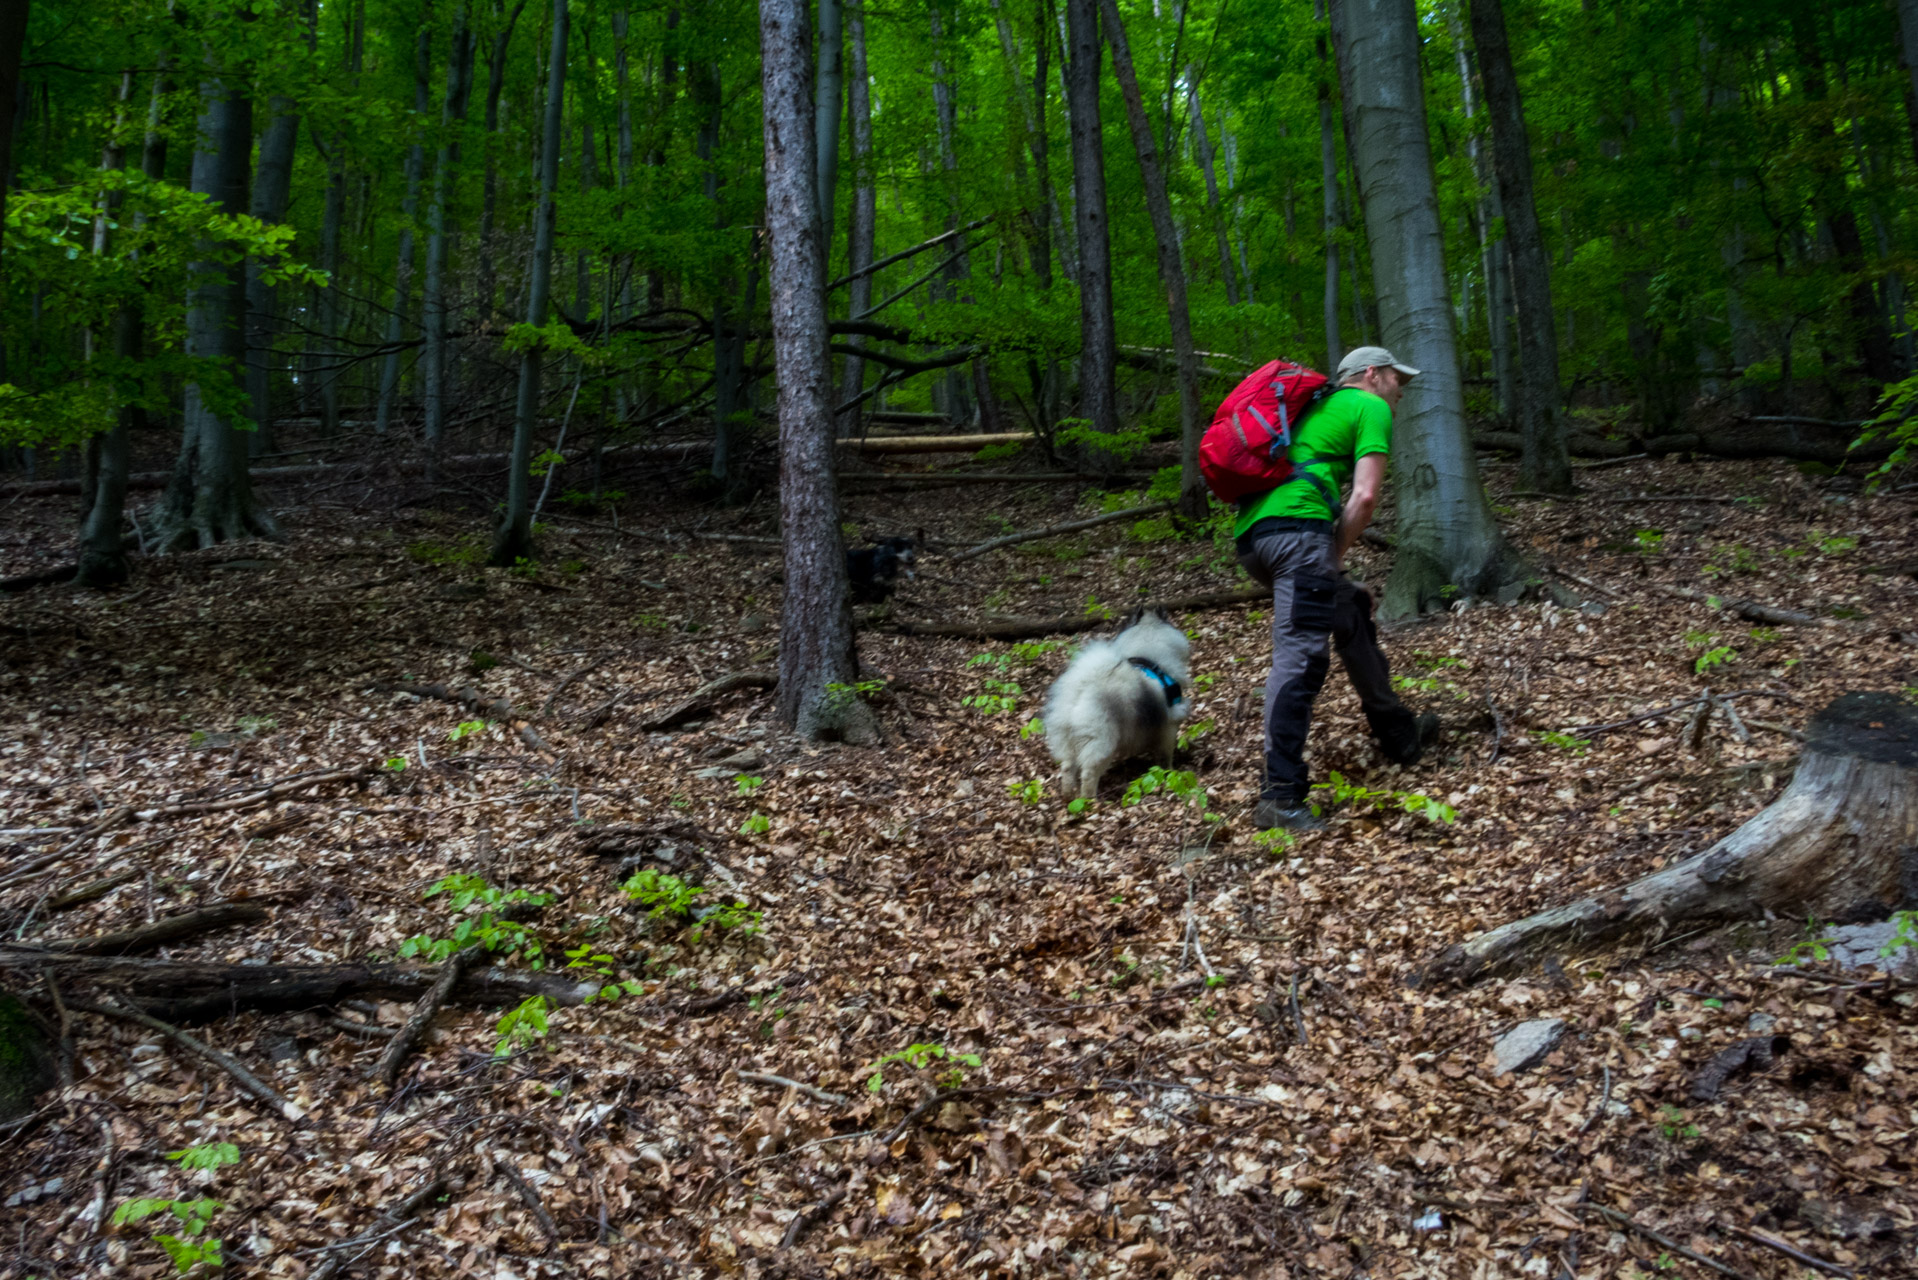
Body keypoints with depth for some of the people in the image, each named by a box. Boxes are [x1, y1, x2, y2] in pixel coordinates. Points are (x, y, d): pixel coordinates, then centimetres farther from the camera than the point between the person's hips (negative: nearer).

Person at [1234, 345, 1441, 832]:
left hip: (1250, 534, 9)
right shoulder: (1371, 408, 9)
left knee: (1351, 610, 25)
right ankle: (1279, 796, -21)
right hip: (1297, 526, -9)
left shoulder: (1318, 406, 33)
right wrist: (1337, 553, 6)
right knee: (1300, 656, -14)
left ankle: (1398, 735, 38)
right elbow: (1364, 497, -5)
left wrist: (1328, 564, 26)